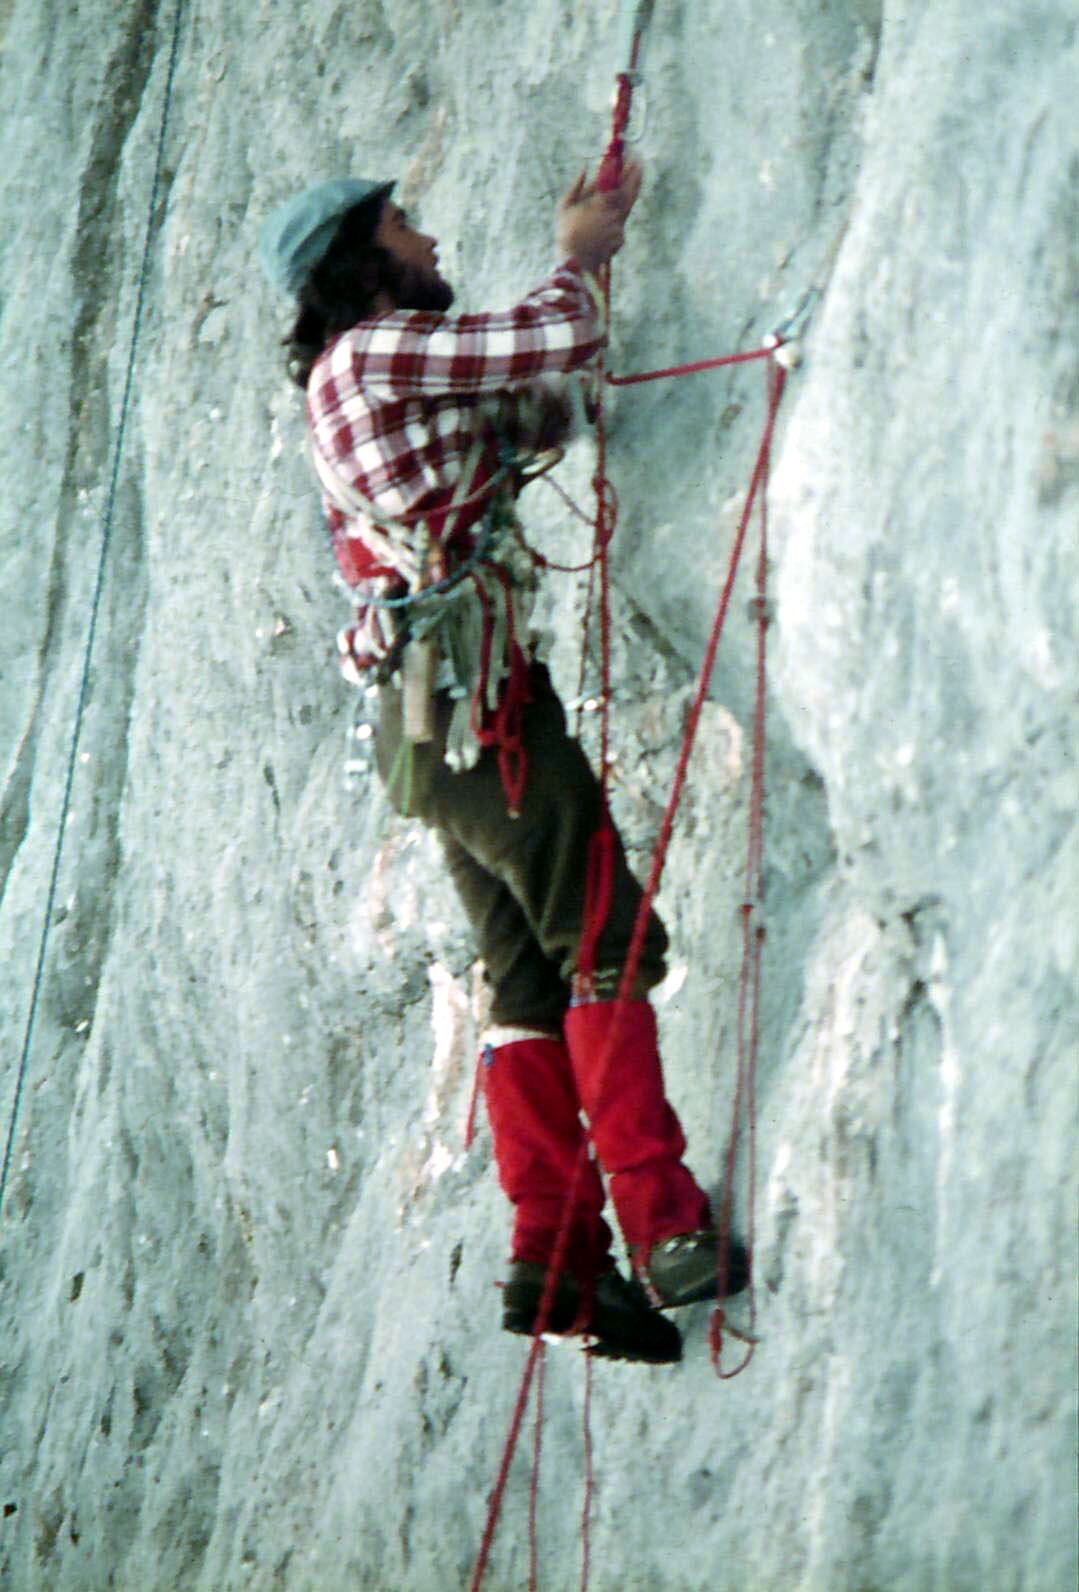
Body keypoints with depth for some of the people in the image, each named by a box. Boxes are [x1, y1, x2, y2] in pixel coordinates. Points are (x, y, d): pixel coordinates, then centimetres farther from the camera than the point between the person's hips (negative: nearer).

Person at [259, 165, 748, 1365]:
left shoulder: (363, 382, 23)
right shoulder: (374, 352, -5)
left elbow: (533, 419, 32)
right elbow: (563, 339, -10)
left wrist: (584, 256, 29)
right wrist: (577, 258, 12)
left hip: (427, 716, 10)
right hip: (471, 689, -10)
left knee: (531, 976, 5)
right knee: (607, 941, -11)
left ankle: (553, 1257, -1)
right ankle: (663, 1230, -17)